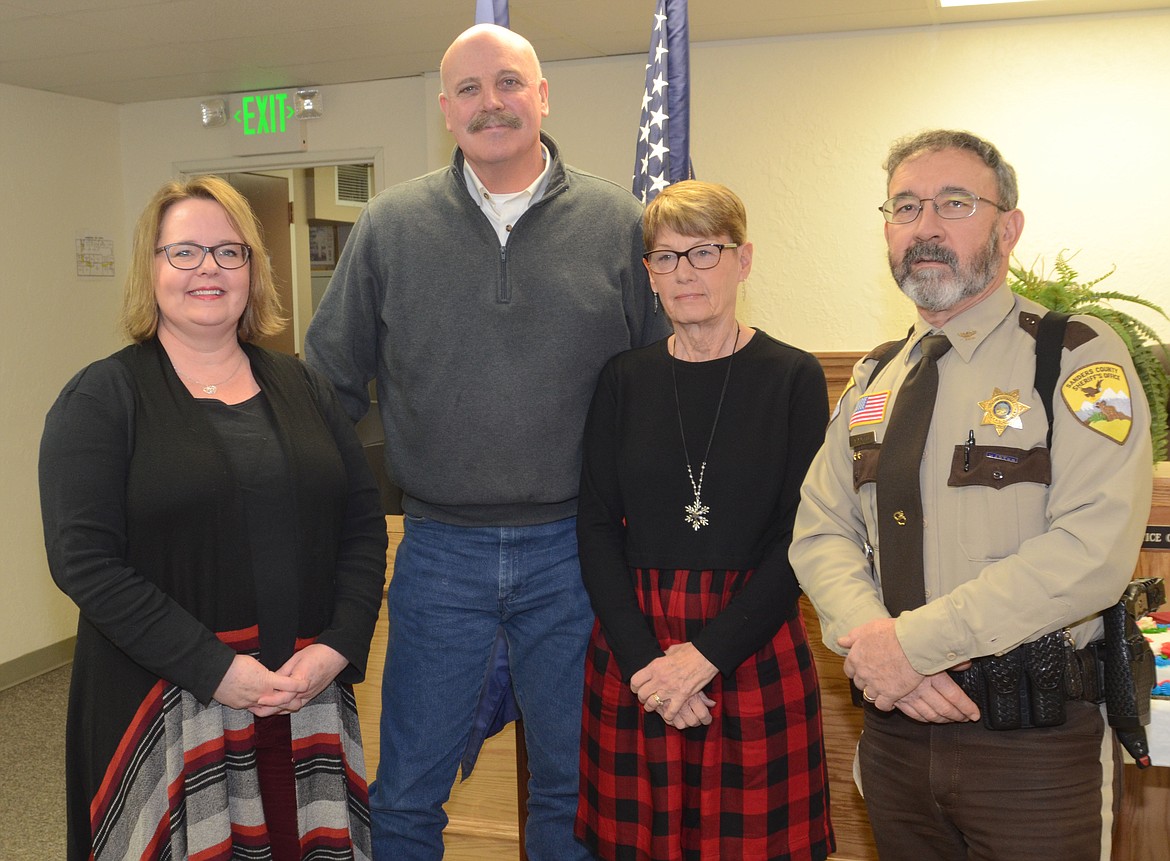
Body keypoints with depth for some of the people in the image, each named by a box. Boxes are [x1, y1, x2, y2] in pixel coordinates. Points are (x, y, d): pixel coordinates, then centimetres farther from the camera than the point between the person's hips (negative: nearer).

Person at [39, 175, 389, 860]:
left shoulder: (305, 388, 10)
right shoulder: (103, 398, -3)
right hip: (162, 705, -3)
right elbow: (84, 560, -12)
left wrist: (338, 647, -7)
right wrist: (215, 669, -17)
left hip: (309, 699, 4)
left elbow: (365, 524, 7)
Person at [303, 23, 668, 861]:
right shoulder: (390, 225, 2)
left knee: (574, 786, 17)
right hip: (439, 549, 1)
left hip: (572, 548, 0)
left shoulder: (618, 224, 0)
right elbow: (331, 380, 6)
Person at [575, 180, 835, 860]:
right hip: (633, 646, 2)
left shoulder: (793, 377, -3)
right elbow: (597, 525, 1)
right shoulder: (626, 380, 4)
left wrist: (707, 654, -14)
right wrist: (642, 657, -11)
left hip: (754, 646, -2)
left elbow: (800, 538, -6)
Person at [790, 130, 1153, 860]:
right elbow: (822, 532, 6)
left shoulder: (1079, 359, -9)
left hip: (1031, 742, -5)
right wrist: (872, 640, -14)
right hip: (895, 722, 5)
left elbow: (1092, 552, -21)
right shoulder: (874, 380, 10)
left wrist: (913, 642, -20)